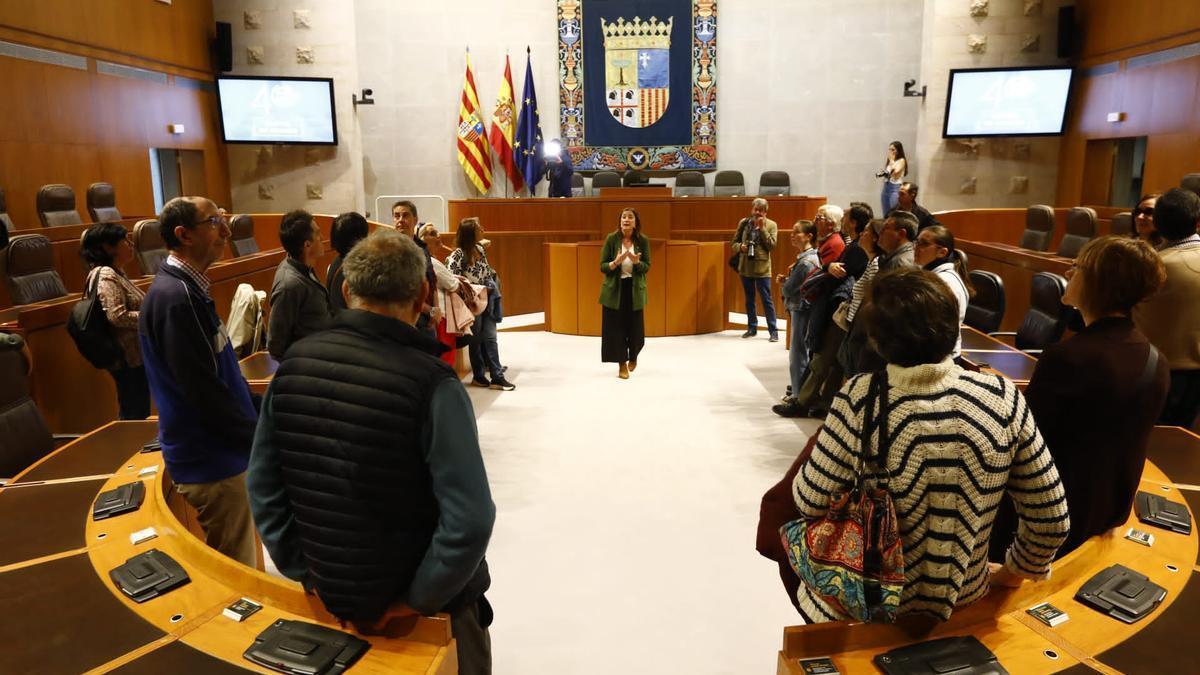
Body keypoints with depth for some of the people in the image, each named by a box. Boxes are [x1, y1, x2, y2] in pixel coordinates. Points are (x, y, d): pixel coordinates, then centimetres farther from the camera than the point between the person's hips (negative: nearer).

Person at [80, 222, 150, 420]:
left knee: (138, 412, 15)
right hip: (129, 357, -9)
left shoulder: (116, 273, 14)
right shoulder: (106, 275, -15)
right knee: (134, 415, -2)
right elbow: (118, 316, -24)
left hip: (135, 354, 9)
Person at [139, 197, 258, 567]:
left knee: (235, 568, 20)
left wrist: (258, 416, 11)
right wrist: (261, 435, -12)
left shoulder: (187, 288, 9)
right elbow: (205, 391, -24)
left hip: (216, 449, 9)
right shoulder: (176, 296, -22)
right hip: (211, 460, -9)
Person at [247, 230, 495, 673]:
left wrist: (303, 571, 5)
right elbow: (470, 520, -29)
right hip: (427, 597, -4)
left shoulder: (294, 363, -10)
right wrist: (418, 599, -15)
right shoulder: (431, 381, -26)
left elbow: (263, 487, -2)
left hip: (330, 589, 5)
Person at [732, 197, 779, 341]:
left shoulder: (771, 225, -1)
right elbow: (734, 242, 11)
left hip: (762, 267, -3)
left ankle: (773, 330, 4)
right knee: (749, 299, 13)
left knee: (767, 299, -3)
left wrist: (762, 228, -15)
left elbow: (772, 246, -11)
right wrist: (740, 247, -12)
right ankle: (752, 328, 24)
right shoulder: (744, 223, 6)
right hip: (745, 266, 4)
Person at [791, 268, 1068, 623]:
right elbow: (1052, 521, -7)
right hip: (962, 606, 4)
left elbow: (811, 503, -14)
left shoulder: (861, 399, -24)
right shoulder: (1003, 399, -16)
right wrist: (1014, 571, 11)